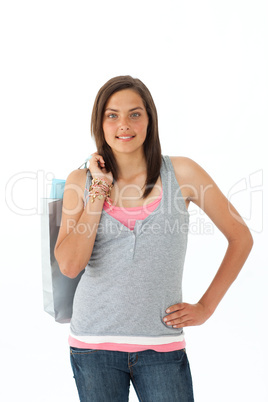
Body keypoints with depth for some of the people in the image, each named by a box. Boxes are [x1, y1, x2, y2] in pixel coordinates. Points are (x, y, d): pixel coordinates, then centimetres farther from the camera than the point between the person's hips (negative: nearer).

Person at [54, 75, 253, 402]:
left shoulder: (181, 173, -3)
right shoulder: (81, 180, 1)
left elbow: (241, 238, 4)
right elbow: (69, 265, -12)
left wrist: (205, 307, 1)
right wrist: (100, 188, -10)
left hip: (161, 346, -1)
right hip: (93, 343, 1)